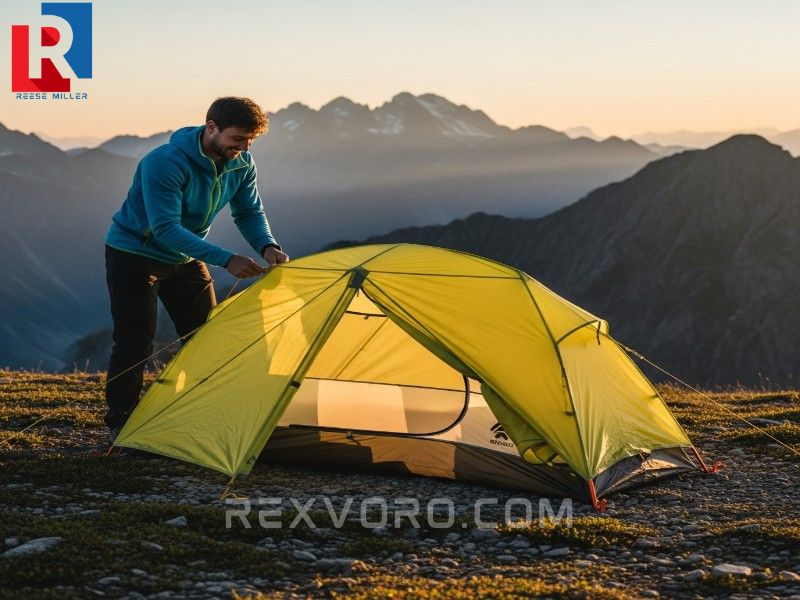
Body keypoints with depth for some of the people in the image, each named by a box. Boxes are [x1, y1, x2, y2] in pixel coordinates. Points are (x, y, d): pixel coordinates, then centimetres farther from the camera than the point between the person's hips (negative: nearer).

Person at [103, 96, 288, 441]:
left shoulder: (240, 164, -10)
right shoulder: (165, 163, -32)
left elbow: (249, 213, -1)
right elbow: (166, 229, -36)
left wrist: (267, 246, -24)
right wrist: (226, 260, -42)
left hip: (184, 258, 7)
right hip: (134, 254, -7)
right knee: (135, 343, -9)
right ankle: (119, 424, 3)